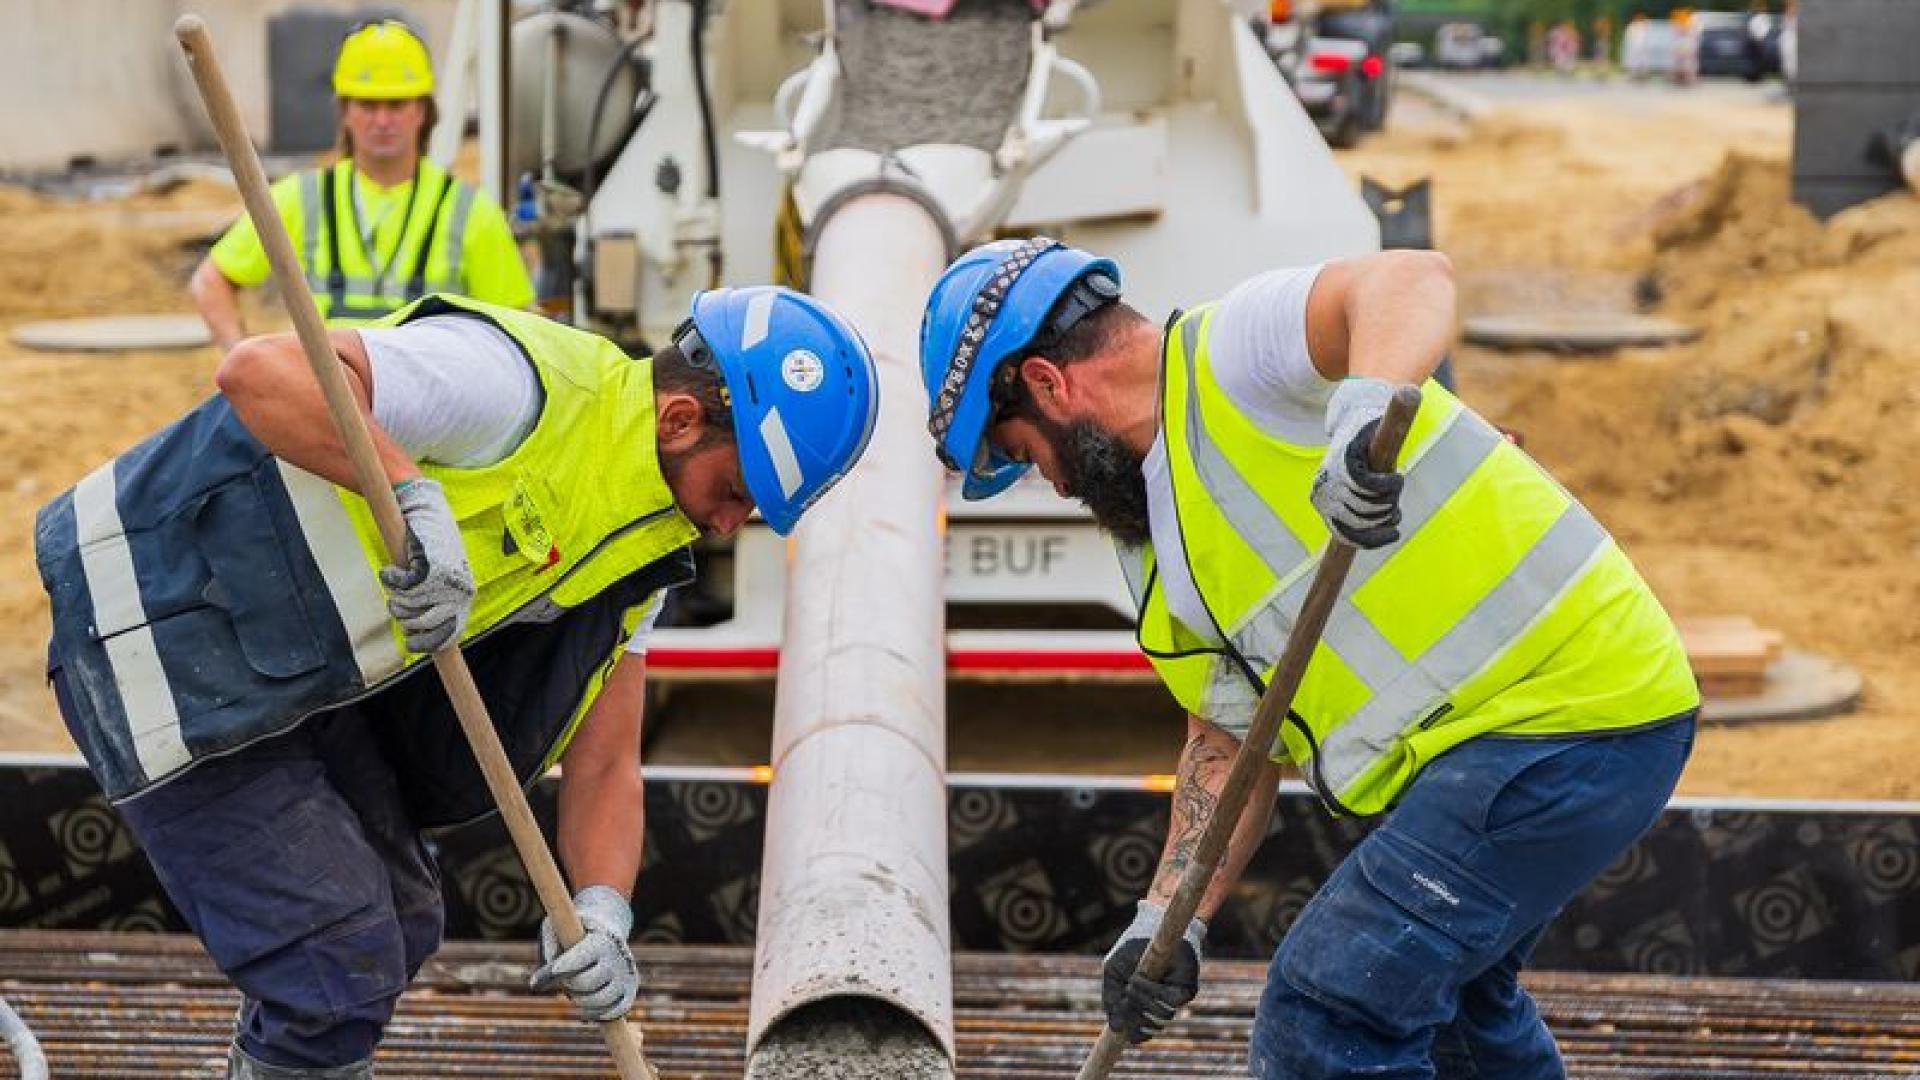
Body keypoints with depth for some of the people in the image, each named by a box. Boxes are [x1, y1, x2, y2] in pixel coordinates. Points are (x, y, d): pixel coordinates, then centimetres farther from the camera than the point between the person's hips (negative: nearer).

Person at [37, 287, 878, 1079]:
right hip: (161, 631, -9)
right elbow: (261, 371, -34)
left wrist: (602, 909, -11)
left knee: (397, 925, 20)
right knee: (339, 971, -10)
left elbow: (603, 764, 6)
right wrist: (418, 497, -41)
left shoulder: (640, 543, 4)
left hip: (296, 668, 9)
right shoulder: (522, 386, -24)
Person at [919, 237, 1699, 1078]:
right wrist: (1169, 916, 5)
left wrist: (1366, 405, -50)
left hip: (1564, 704, -11)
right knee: (1447, 1001, 31)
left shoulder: (1231, 350, -12)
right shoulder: (1152, 535, 16)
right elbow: (1229, 739, 15)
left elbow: (1410, 279, -31)